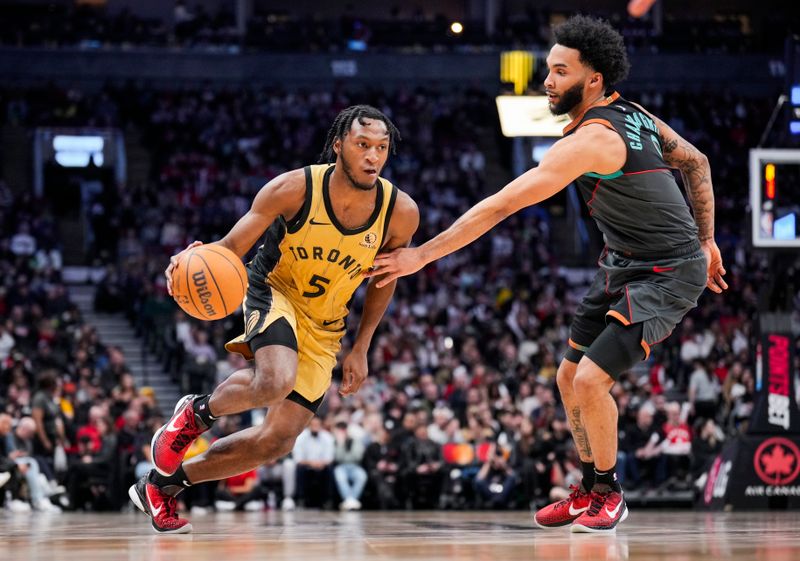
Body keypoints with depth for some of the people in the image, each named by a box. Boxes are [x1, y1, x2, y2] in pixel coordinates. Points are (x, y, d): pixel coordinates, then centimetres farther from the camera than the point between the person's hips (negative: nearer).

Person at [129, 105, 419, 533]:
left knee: (277, 441, -2)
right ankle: (196, 413, -4)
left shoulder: (401, 213, -15)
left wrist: (360, 349, 3)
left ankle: (161, 485, 16)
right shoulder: (294, 188, -23)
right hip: (273, 291, -4)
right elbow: (231, 249, -18)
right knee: (275, 382, -37)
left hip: (323, 329, 4)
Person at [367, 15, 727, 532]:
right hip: (623, 267, 10)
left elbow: (500, 206, -27)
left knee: (591, 379, -18)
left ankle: (609, 494, 4)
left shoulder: (589, 140, -26)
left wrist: (422, 255, -25)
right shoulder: (634, 116, 3)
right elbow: (697, 164, 16)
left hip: (667, 275, -10)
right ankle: (590, 492, 26)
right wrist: (705, 240, 21)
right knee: (569, 379, 11)